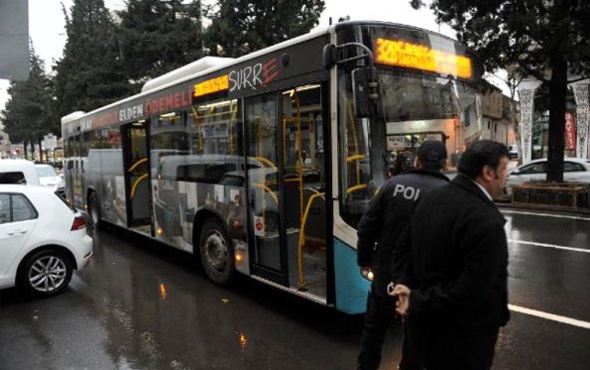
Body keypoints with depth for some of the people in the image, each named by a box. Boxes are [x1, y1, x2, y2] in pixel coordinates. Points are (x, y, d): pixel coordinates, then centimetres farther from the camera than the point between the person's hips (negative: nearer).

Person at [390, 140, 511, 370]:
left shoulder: (430, 198, 1)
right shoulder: (486, 220, -26)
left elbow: (403, 249, 5)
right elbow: (470, 292, -29)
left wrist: (404, 285, -9)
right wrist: (417, 301, -20)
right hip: (462, 338, -7)